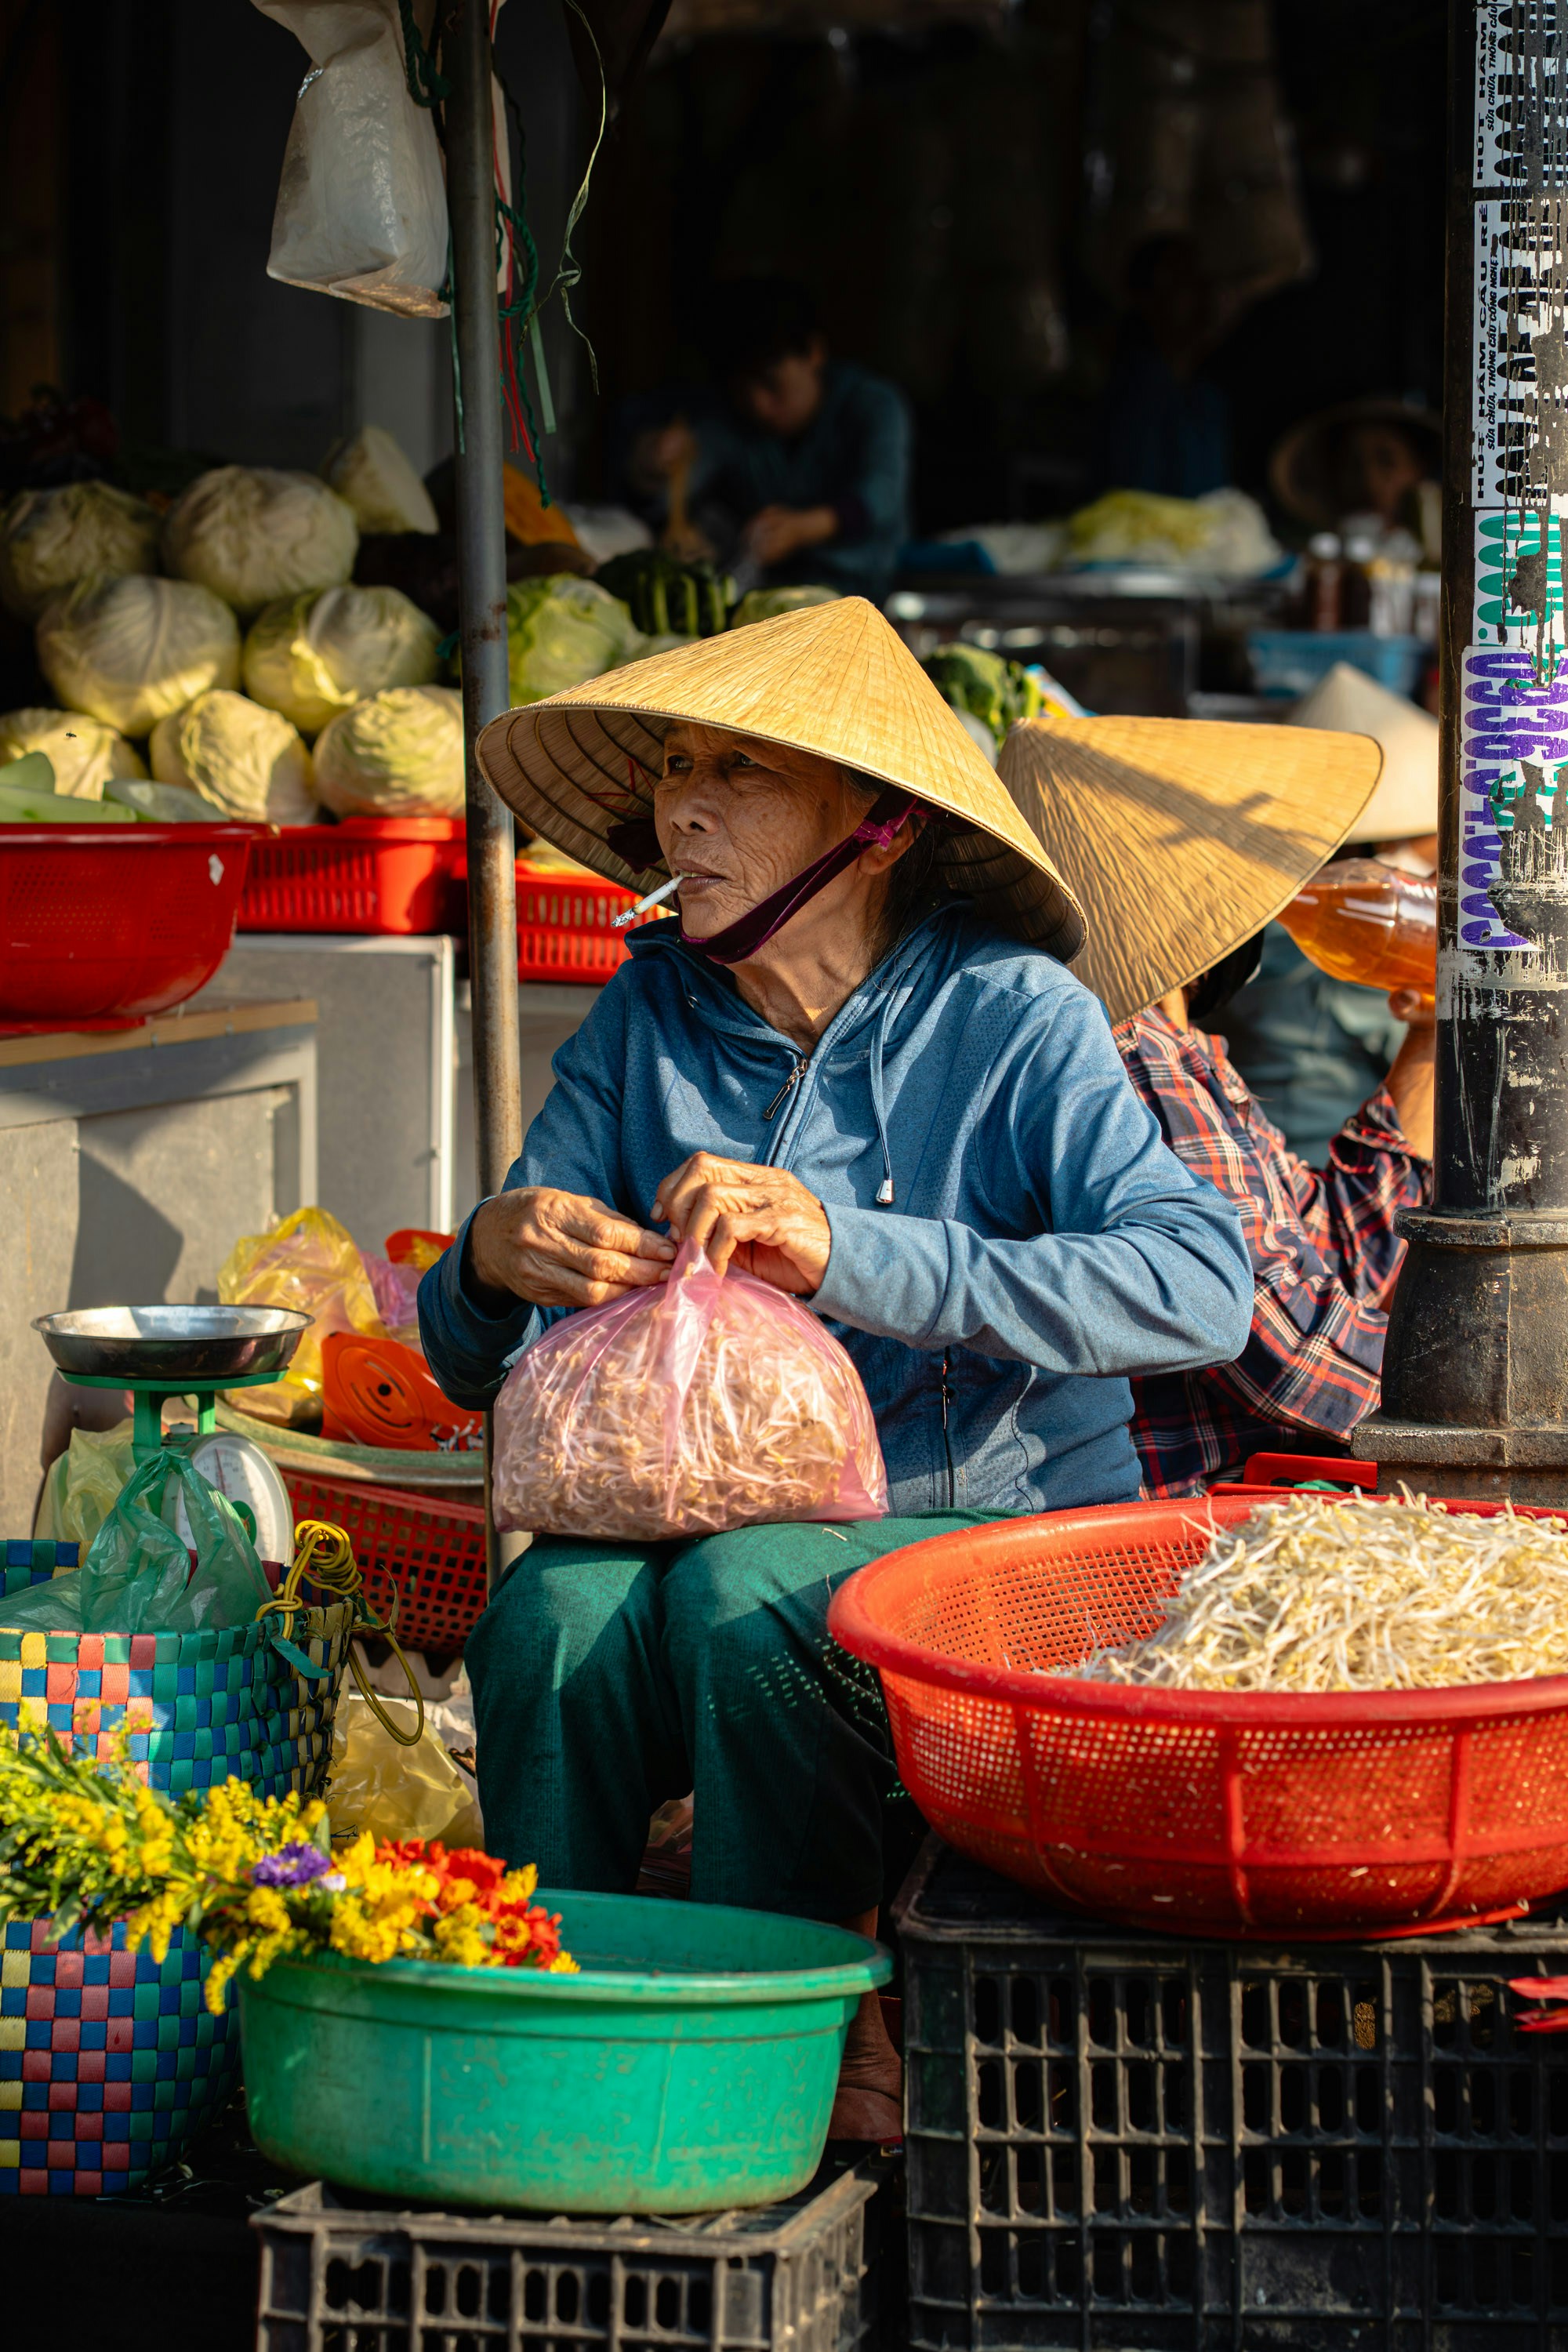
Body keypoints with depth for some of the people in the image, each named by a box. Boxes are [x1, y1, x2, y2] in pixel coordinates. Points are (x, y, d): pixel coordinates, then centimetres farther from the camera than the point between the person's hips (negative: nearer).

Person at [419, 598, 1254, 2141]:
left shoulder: (1012, 1019, -8)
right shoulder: (646, 1019, 5)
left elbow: (1203, 1287, -23)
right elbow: (473, 1368, 6)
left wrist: (850, 1250, -31)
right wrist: (493, 1262, -20)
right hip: (720, 1519, 3)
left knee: (746, 1592, -33)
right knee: (554, 1617, -29)